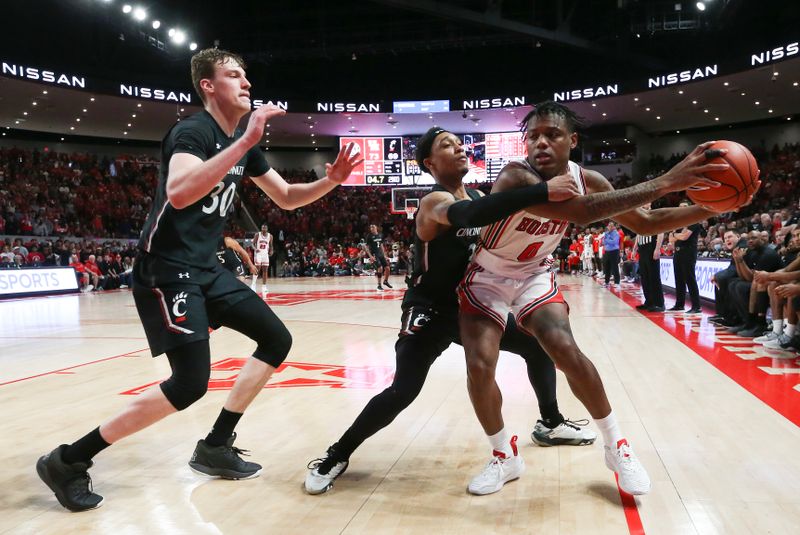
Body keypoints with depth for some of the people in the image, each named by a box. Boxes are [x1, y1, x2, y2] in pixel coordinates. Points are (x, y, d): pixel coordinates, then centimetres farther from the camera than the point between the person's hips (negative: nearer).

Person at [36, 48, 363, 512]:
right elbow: (179, 192, -36)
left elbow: (287, 198, 18)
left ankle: (215, 447, 15)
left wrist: (330, 181, 1)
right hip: (167, 268, -9)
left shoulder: (244, 143, 12)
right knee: (191, 382, -17)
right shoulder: (193, 130, -15)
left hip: (205, 268, 9)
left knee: (277, 339, 6)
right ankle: (67, 462, 0)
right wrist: (245, 142, -36)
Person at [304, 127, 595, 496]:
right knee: (402, 393, -17)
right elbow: (468, 215, -46)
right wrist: (542, 192, -52)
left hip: (469, 306, 8)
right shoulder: (435, 202, -22)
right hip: (429, 312, -8)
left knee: (538, 347, 12)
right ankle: (335, 457, 4)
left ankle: (551, 425, 34)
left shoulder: (477, 196, 4)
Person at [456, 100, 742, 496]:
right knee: (479, 368, -15)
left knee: (566, 352, -15)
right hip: (488, 277, -3)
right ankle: (504, 457, 10)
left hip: (534, 276, 4)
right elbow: (581, 212, -49)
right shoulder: (516, 176, -33)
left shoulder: (586, 180, -11)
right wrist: (665, 183, -50)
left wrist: (712, 208, -16)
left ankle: (616, 447, 6)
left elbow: (645, 222, -2)